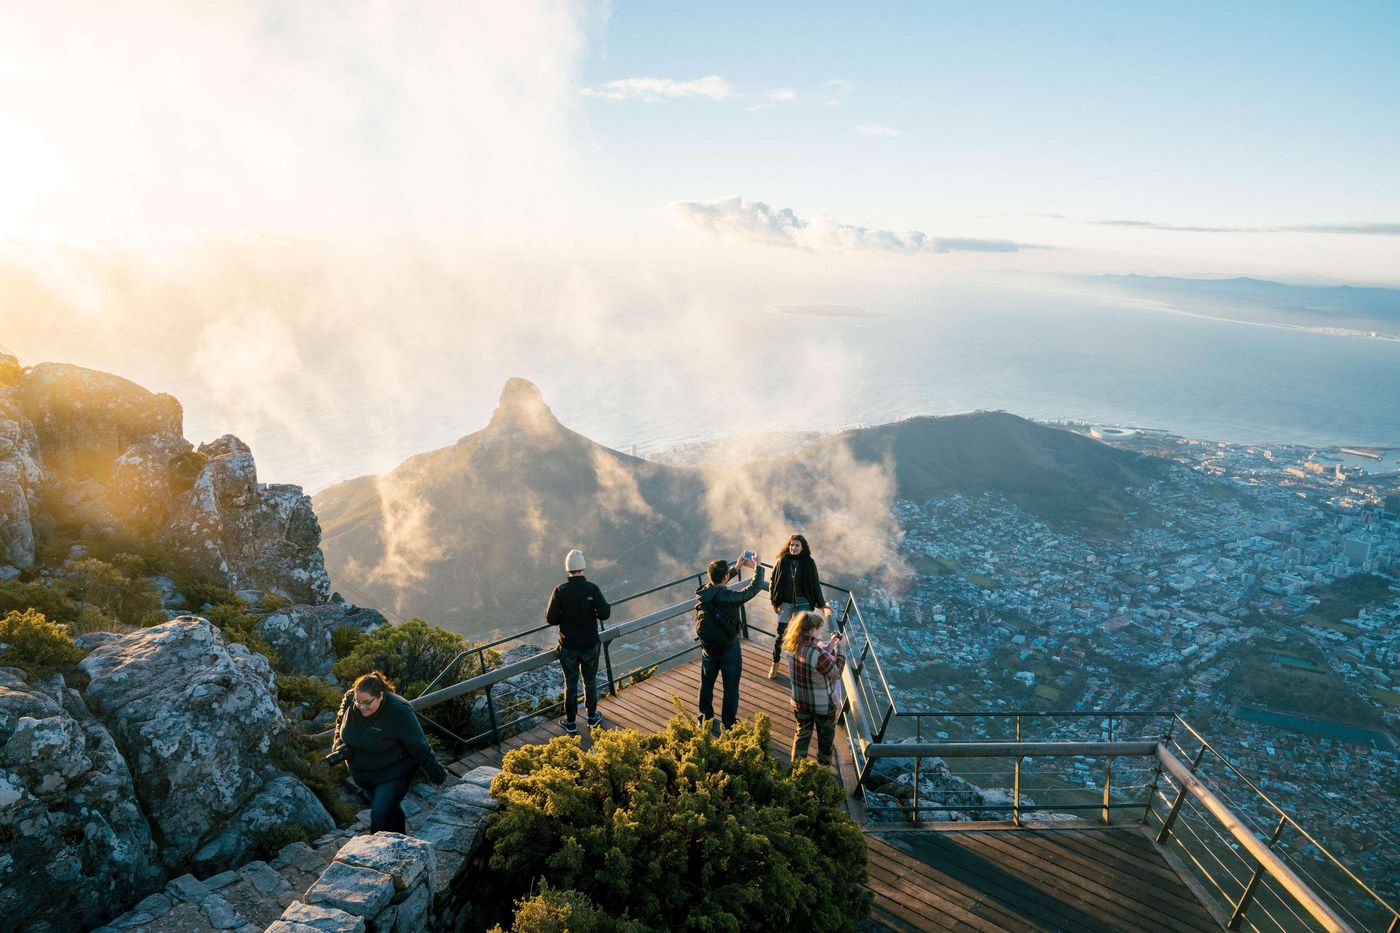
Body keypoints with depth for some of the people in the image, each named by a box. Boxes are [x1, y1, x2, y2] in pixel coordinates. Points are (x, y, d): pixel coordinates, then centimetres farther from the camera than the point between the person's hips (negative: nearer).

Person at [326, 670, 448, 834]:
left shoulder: (399, 711, -32)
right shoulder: (350, 699, -18)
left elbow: (419, 747, -26)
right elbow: (341, 723, 6)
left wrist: (437, 774, -21)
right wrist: (339, 746, -12)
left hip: (393, 773, -6)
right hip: (364, 774, 6)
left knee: (380, 815, -16)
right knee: (390, 809, 24)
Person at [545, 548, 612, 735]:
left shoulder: (560, 591, -16)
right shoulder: (592, 588, -16)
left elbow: (551, 618, -13)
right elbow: (604, 614, -17)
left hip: (568, 646, 0)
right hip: (590, 644, 0)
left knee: (570, 683, 16)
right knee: (590, 681, 20)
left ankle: (571, 723, 27)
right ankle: (592, 718, 34)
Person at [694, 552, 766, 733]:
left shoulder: (703, 592, -11)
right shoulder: (729, 597, -29)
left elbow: (717, 585, 13)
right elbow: (755, 587, -18)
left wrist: (737, 567, 14)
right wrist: (757, 567, -2)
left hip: (708, 647, 6)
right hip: (729, 649, -6)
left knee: (706, 684, 21)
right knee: (730, 688, 11)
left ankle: (706, 719, 38)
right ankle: (728, 725, 22)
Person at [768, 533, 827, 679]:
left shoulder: (809, 563, -10)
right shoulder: (782, 561, -8)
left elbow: (815, 584, -1)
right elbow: (774, 581, 1)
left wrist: (821, 603, 4)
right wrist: (774, 602, -2)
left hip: (803, 603, -1)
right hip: (786, 603, 1)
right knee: (780, 634, 6)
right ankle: (775, 665, 23)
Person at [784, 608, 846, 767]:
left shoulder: (792, 646, -13)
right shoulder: (818, 654, -36)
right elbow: (836, 674, -20)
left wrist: (829, 645, 0)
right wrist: (839, 650, -13)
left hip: (799, 701, 5)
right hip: (822, 705, -5)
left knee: (802, 732, 26)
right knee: (825, 736, 22)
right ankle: (824, 765, 43)